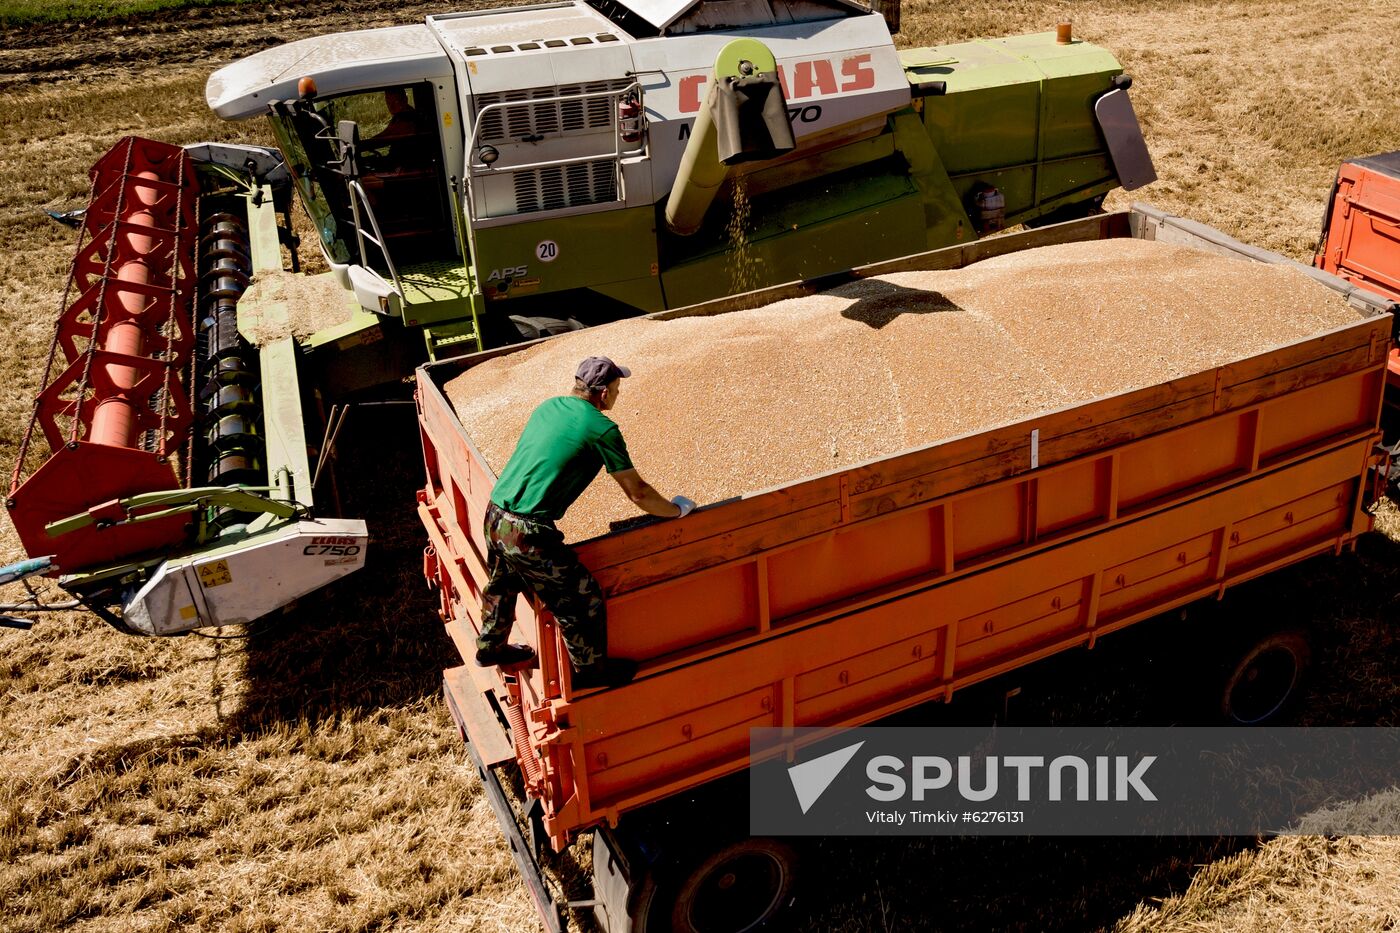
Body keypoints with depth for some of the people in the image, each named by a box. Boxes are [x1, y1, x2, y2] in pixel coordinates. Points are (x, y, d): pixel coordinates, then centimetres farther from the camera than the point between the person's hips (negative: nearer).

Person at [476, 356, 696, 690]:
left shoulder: (548, 406, 10)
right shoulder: (602, 429, -11)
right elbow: (638, 493, -4)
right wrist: (677, 509, 12)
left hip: (494, 515, 8)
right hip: (528, 533, -8)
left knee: (503, 584, 32)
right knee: (581, 599, 10)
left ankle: (490, 648, 53)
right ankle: (590, 669, 29)